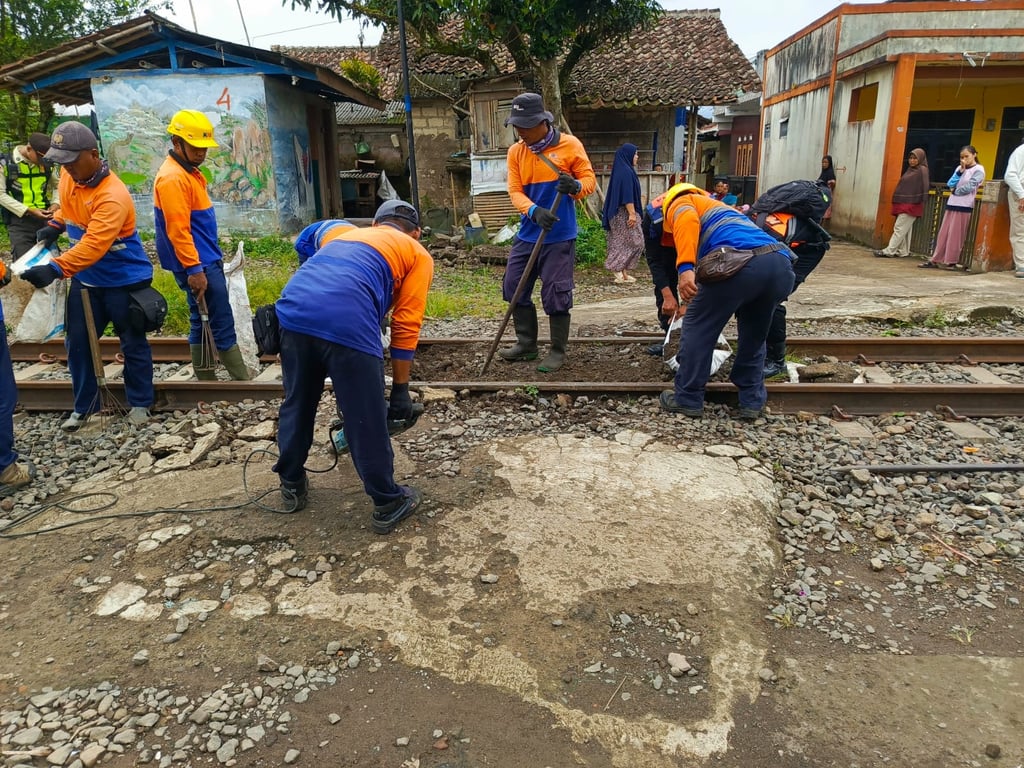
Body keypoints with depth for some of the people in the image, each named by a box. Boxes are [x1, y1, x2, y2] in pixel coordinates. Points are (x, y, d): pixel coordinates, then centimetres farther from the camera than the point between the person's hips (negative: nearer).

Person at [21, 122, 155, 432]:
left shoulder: (113, 196, -28)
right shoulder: (70, 175, -2)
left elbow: (94, 245, -37)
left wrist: (55, 269, -46)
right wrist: (55, 225, 5)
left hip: (124, 280, -8)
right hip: (85, 279, 8)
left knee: (133, 344, 6)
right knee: (77, 343, 11)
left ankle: (139, 404, 22)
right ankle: (84, 406, 24)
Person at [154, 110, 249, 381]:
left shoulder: (189, 171, 15)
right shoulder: (172, 178, -17)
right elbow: (178, 230, -22)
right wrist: (194, 269, -23)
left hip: (206, 260, 10)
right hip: (199, 265, -10)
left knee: (203, 323, 13)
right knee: (222, 324, -4)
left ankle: (206, 382, 20)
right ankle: (243, 381, 3)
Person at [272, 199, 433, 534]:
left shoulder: (349, 235, 37)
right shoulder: (418, 254, 22)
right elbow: (405, 326, 12)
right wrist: (400, 388, 19)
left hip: (293, 310, 6)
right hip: (347, 322, -5)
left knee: (296, 405, 24)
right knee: (367, 420, 8)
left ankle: (291, 485, 43)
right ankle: (388, 504, 24)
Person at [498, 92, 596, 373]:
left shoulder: (570, 145, -6)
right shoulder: (515, 152, 3)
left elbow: (589, 179, -3)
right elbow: (515, 191, -4)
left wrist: (576, 186, -28)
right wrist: (534, 211, -24)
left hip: (559, 236, -5)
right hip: (527, 235, 5)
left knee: (555, 295, -4)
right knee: (514, 287, 9)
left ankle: (558, 351, 12)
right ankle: (526, 344, 26)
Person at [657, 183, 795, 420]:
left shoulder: (680, 203, 24)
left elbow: (687, 221, -4)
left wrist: (685, 268, -17)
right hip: (781, 264, 7)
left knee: (697, 327, 12)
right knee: (754, 334, 28)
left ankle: (688, 400, 20)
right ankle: (752, 401, 31)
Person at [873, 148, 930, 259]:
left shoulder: (922, 170, -6)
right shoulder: (910, 169, 17)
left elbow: (925, 186, -13)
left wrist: (922, 201, -19)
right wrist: (898, 201, 13)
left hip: (911, 204, -8)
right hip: (903, 204, 8)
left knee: (899, 228, -9)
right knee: (905, 229, 9)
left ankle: (889, 251, -11)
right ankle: (903, 252, 12)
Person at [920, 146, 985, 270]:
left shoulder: (978, 169, -3)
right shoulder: (959, 168, 15)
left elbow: (969, 187, -12)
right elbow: (950, 184, 5)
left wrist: (954, 191, -1)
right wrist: (960, 172, -4)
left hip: (964, 206, -6)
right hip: (951, 204, 6)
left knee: (955, 235, -4)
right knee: (943, 234, 4)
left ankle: (951, 262, 1)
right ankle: (936, 260, 6)